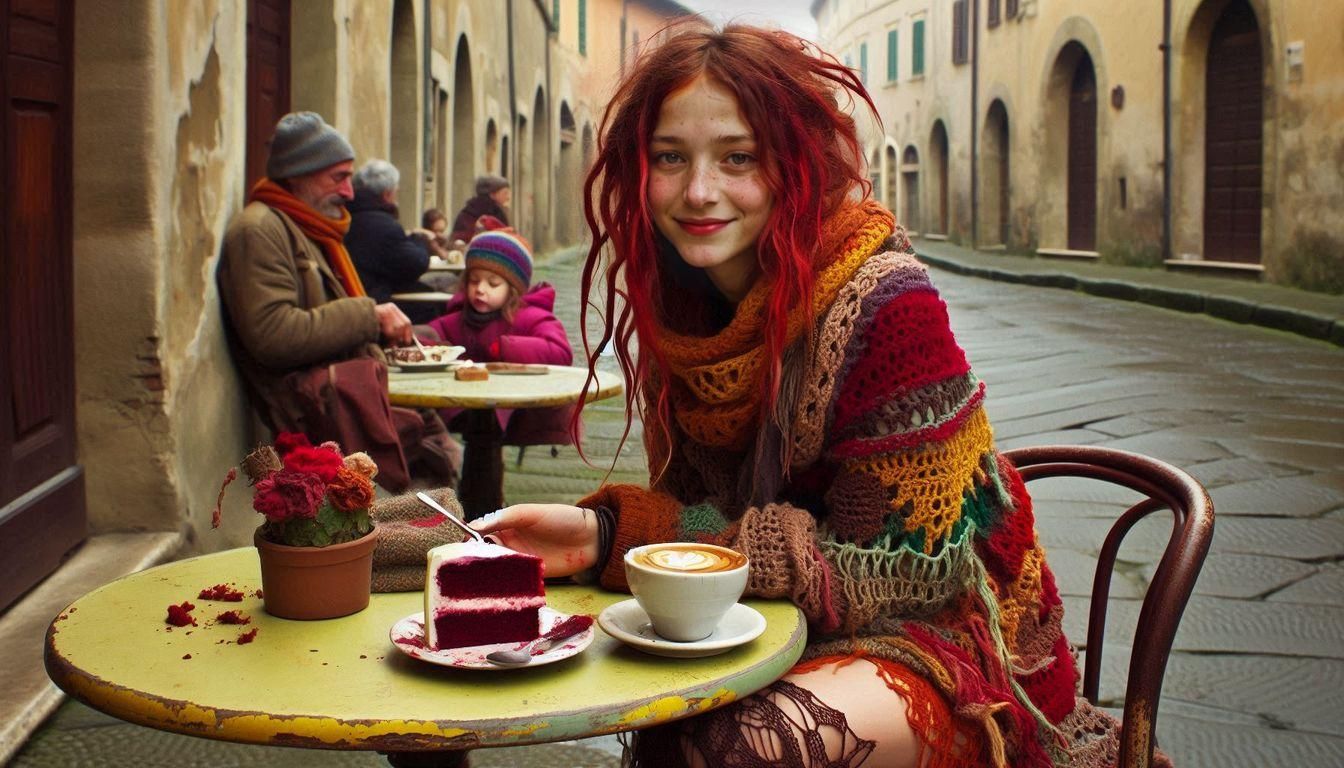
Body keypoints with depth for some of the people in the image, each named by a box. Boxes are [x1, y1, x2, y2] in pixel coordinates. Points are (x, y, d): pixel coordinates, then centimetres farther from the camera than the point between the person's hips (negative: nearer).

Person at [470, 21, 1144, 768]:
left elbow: (901, 574, -21)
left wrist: (620, 535, -23)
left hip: (938, 631, -6)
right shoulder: (680, 299, -1)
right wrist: (598, 531, -18)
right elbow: (695, 504, 5)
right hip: (782, 623, 6)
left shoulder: (883, 304, -22)